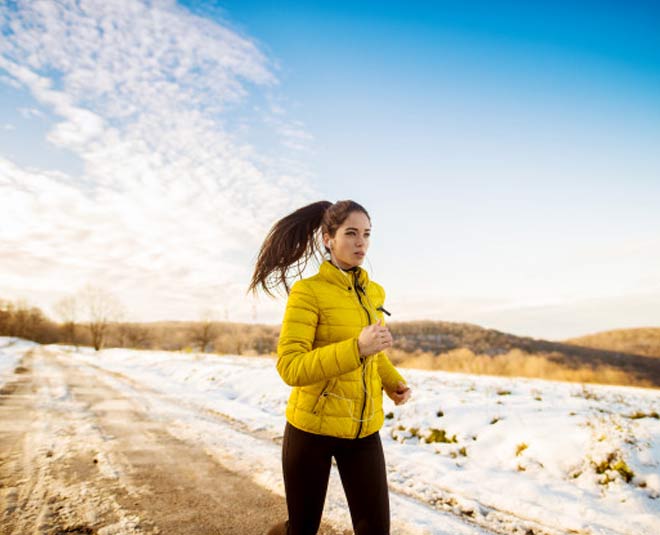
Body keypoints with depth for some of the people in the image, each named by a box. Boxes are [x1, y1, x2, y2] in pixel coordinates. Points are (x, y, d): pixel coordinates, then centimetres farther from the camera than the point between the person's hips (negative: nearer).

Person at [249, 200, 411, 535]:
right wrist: (357, 348, -32)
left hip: (363, 429, 5)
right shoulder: (307, 291, -14)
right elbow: (290, 368, -22)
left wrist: (393, 382, 3)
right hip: (312, 426, -4)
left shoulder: (374, 293, 4)